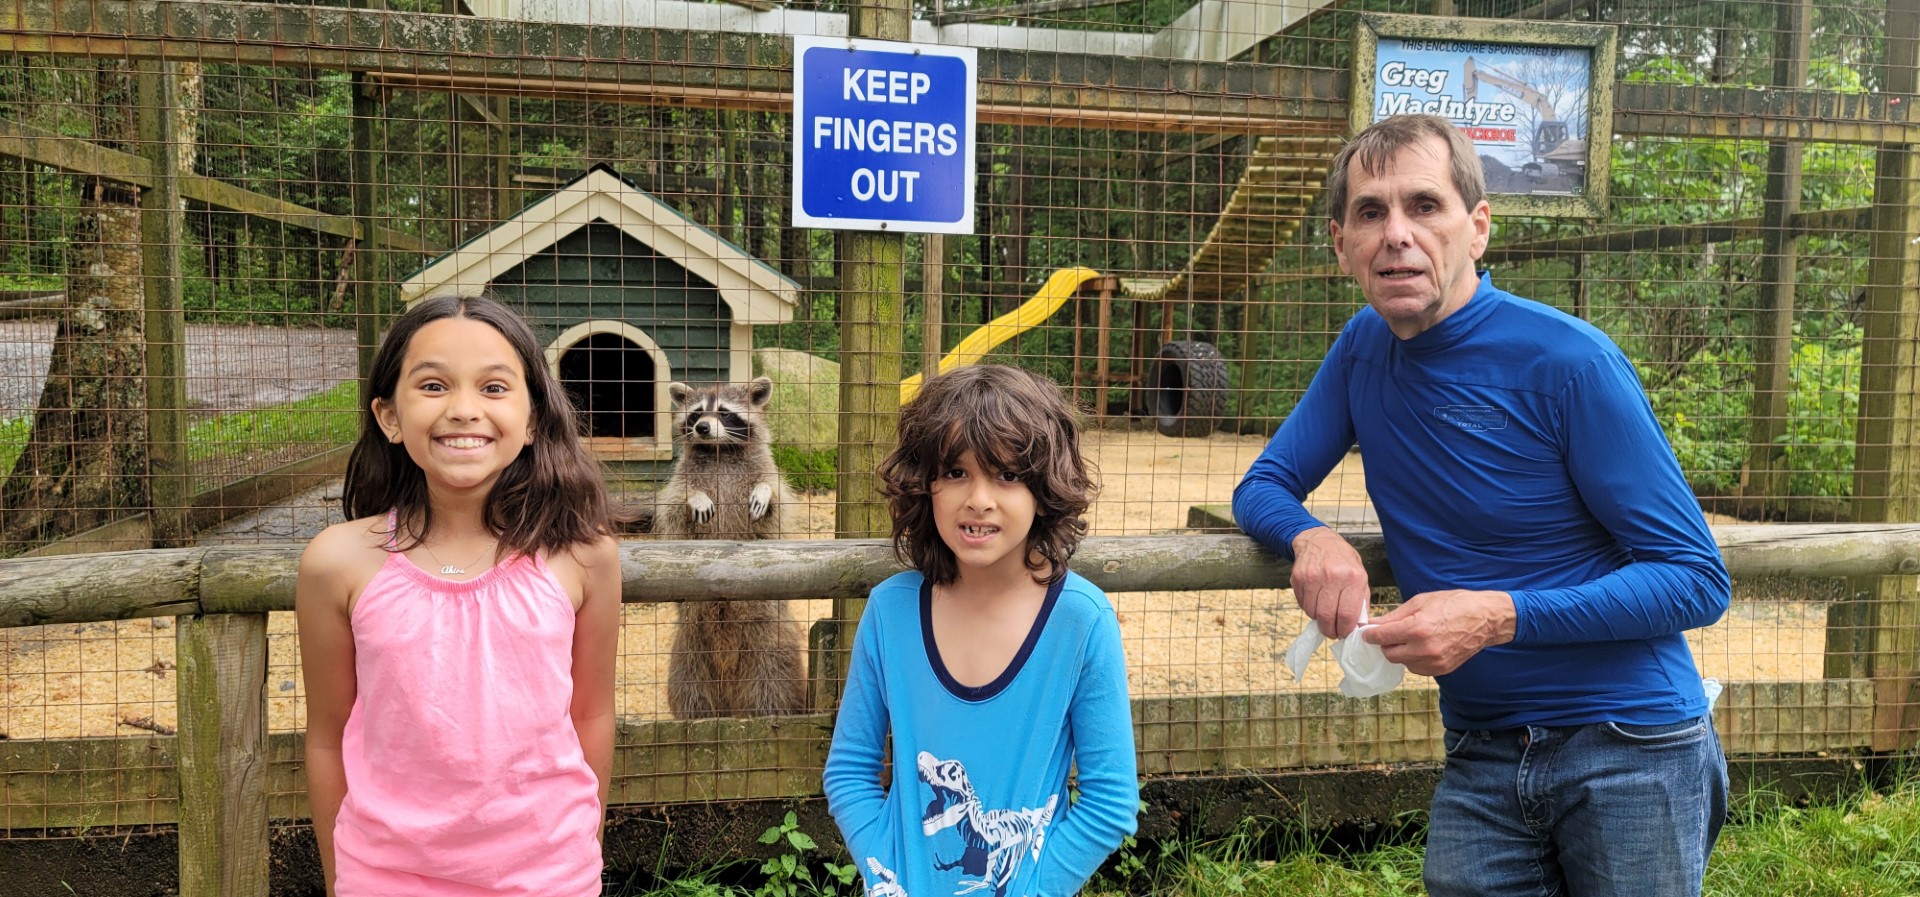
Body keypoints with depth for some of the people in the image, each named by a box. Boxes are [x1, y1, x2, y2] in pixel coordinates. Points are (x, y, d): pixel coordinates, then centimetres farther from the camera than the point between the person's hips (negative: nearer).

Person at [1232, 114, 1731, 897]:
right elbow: (1262, 487, 7)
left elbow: (1697, 579, -15)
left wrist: (1500, 617, -27)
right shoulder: (1365, 347, 1)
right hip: (1479, 756, 4)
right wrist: (1312, 538, -18)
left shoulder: (1567, 362, -16)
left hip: (1630, 747, -4)